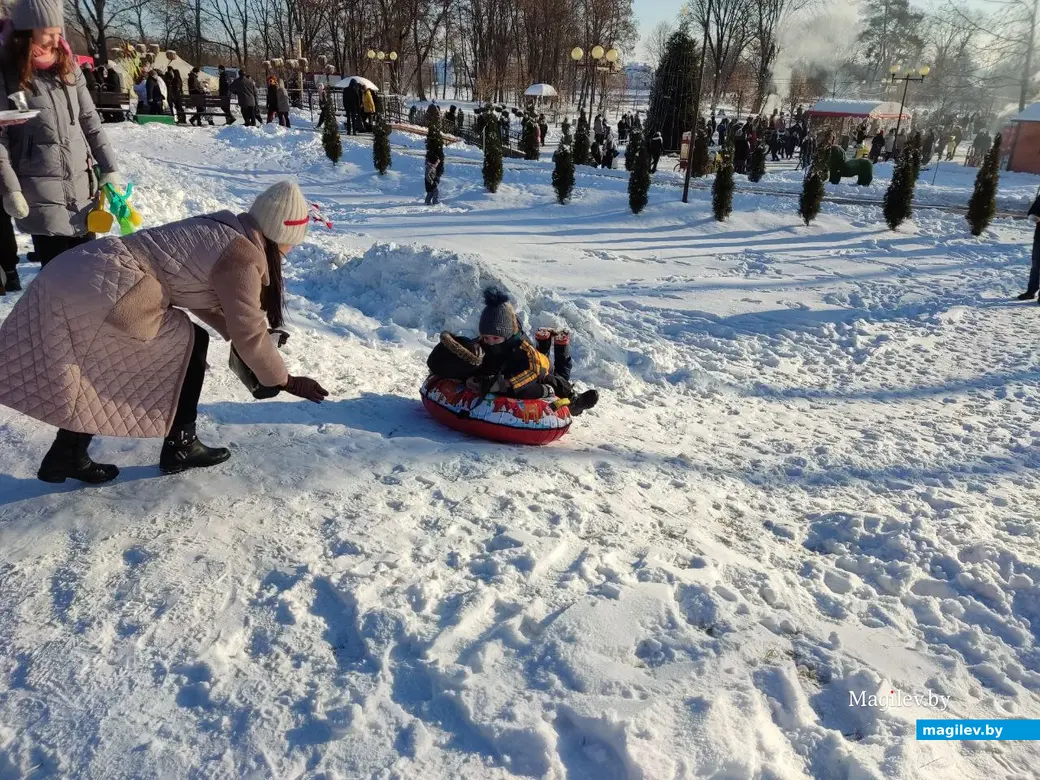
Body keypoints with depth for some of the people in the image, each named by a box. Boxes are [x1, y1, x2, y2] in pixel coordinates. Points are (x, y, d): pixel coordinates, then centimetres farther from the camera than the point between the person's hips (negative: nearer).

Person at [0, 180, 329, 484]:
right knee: (189, 345, 6)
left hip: (78, 275, 10)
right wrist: (285, 381, 3)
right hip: (105, 290, -10)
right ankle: (179, 446, 16)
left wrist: (234, 333, 24)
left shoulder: (222, 230, 18)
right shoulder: (244, 257, -12)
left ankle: (66, 455, 31)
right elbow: (249, 334, -10)